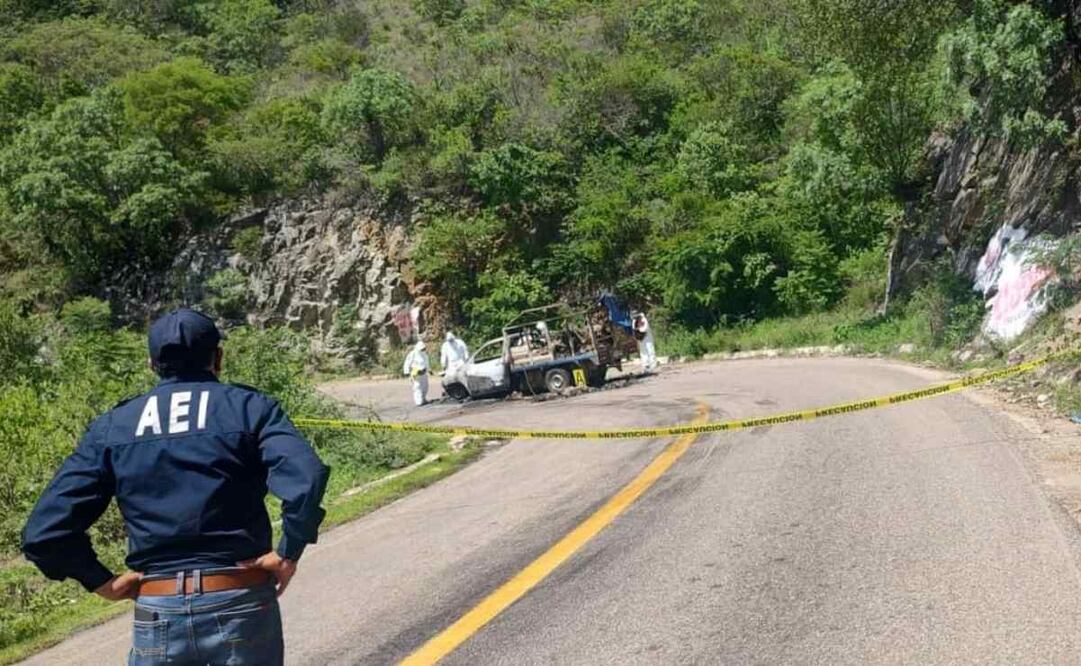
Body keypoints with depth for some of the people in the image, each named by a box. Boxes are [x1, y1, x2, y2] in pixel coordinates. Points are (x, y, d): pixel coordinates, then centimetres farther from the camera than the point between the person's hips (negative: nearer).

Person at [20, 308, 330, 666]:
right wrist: (288, 554, -10)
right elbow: (305, 479, -22)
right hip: (241, 606, -2)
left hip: (157, 613, 2)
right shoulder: (250, 407, -3)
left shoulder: (111, 426, 5)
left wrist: (102, 581, 6)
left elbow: (44, 532, -3)